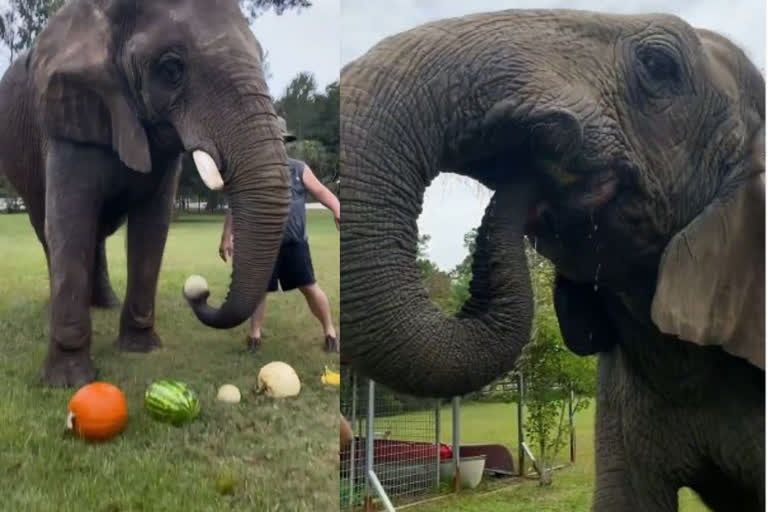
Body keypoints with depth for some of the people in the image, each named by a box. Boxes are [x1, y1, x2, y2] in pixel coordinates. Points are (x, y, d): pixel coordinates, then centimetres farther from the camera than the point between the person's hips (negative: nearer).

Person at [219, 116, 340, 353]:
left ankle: (330, 332, 11)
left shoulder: (298, 169, 3)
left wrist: (338, 211, -24)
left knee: (309, 287, -1)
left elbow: (322, 192, -6)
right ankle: (255, 336, 19)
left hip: (294, 242, -1)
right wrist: (227, 237, 5)